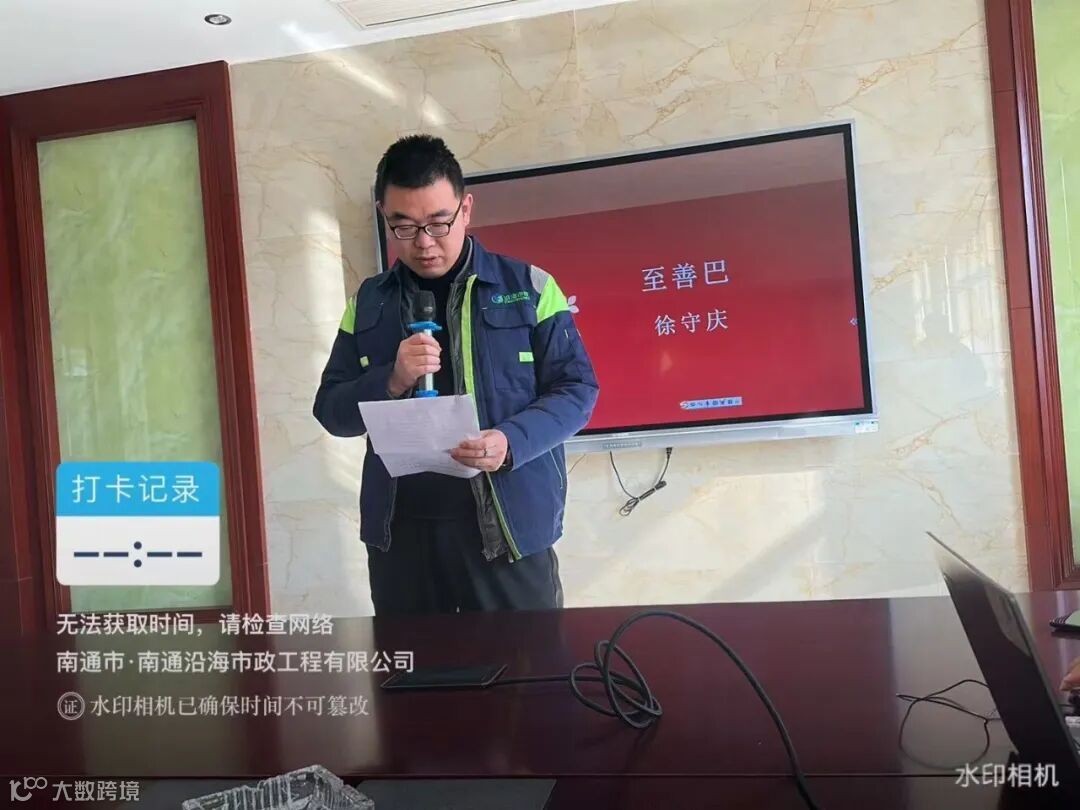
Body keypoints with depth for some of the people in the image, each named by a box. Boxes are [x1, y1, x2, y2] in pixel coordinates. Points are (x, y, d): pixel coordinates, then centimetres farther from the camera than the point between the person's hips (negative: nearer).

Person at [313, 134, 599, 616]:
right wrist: (391, 382, -13)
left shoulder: (529, 288, 0)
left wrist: (511, 442, -20)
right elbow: (330, 409, 8)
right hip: (400, 532, 3)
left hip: (509, 527, -2)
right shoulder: (368, 303, 9)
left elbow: (577, 389, -2)